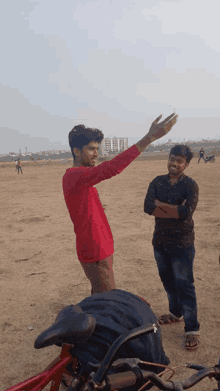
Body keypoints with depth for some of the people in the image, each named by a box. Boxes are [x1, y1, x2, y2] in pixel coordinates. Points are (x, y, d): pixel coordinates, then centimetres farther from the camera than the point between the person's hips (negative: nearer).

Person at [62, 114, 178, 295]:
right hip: (95, 253, -10)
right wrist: (149, 138, -40)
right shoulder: (74, 176, -23)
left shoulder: (76, 176, 11)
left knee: (99, 295, 21)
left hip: (99, 248, 10)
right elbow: (111, 168, -38)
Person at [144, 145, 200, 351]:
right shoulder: (157, 182, 2)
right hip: (160, 241, 5)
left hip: (181, 243, -5)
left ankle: (192, 328, 13)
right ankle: (176, 313, 41)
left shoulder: (190, 185, -9)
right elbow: (148, 207, -13)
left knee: (184, 285, 0)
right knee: (167, 280, 19)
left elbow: (187, 211, -26)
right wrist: (175, 211, -19)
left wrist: (160, 204, -17)